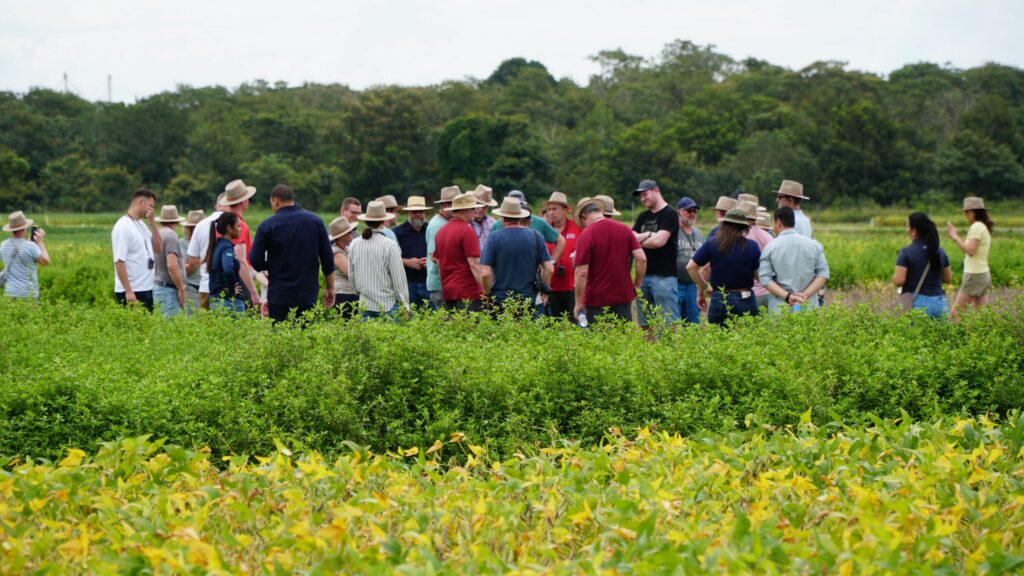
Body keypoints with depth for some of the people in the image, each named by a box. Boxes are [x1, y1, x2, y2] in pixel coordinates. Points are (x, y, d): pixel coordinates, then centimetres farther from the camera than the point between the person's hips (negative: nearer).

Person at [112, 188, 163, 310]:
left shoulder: (141, 225, 15)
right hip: (131, 292, -9)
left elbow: (158, 248, 12)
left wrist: (152, 223, 3)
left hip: (146, 290, 9)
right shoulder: (123, 227, -12)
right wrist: (128, 291, -23)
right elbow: (119, 261, -18)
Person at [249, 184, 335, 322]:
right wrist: (330, 288, 12)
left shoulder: (267, 226, -6)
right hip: (308, 295, 3)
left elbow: (255, 262, -5)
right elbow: (327, 258, 4)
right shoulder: (315, 221, 3)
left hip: (279, 295, -2)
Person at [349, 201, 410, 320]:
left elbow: (351, 275, 11)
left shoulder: (354, 244, 3)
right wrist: (405, 304, 0)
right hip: (388, 305, -5)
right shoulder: (390, 245, -11)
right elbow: (399, 278, -8)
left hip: (365, 304, 5)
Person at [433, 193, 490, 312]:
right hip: (468, 292, -8)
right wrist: (485, 290, -17)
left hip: (447, 292, 8)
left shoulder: (441, 231, 13)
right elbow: (473, 264, -17)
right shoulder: (466, 230, -12)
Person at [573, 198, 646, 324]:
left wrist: (578, 303, -8)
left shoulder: (586, 236, -11)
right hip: (623, 297, 4)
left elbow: (582, 272, -15)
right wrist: (636, 285, 9)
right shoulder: (625, 229, 3)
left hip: (597, 301, -4)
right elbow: (641, 258, -2)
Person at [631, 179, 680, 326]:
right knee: (644, 324, 8)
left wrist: (639, 240, -1)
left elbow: (659, 241, -15)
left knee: (668, 323, -8)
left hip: (663, 276, -7)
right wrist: (648, 235, -9)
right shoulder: (643, 217, 17)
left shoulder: (669, 214, -4)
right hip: (643, 275, 7)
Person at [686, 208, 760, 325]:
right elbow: (759, 275, -2)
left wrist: (702, 289, 11)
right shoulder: (752, 246, -6)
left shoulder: (712, 244, -2)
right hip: (745, 301, -1)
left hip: (719, 300, 1)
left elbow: (690, 267, 0)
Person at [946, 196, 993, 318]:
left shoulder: (976, 227, -14)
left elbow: (970, 251, -22)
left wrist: (955, 237, -16)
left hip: (974, 275, -10)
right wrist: (955, 236, 14)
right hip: (984, 273, 10)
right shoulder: (984, 227, 16)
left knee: (956, 312, -5)